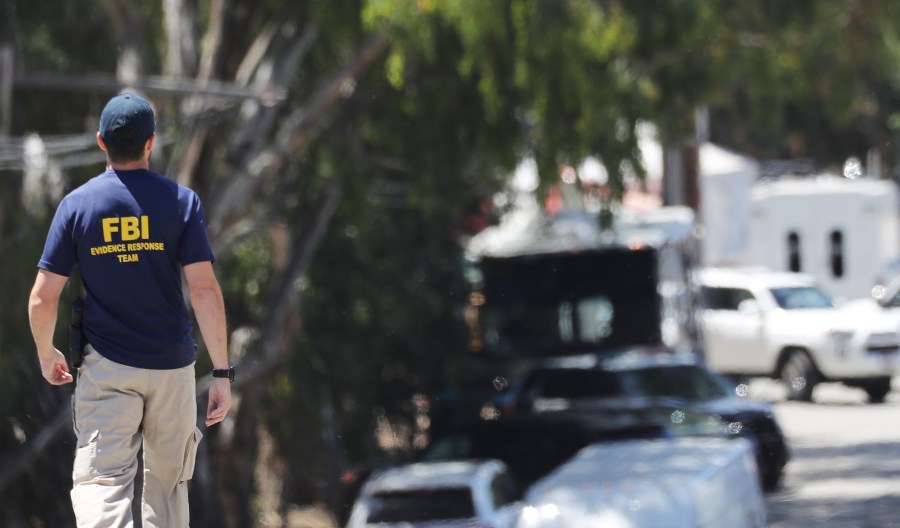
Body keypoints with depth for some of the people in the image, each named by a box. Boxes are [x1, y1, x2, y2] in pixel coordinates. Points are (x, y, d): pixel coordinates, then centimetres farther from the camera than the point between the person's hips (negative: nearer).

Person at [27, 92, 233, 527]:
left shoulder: (77, 204, -2)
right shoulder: (181, 201, -3)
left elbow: (42, 299, -4)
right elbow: (204, 289, -11)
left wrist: (46, 356, 15)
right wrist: (222, 372, -8)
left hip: (106, 369, -1)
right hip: (172, 367, 1)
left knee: (101, 484, -10)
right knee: (167, 484, 18)